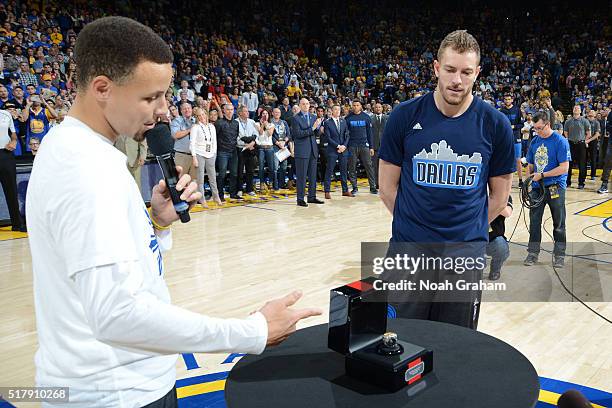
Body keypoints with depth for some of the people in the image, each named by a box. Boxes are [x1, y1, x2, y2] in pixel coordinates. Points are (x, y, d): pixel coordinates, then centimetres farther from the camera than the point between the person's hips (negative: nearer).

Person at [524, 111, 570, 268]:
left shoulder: (560, 141, -10)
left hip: (555, 188, -4)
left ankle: (559, 255, 17)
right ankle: (533, 253, 17)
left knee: (558, 223, 7)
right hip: (537, 188, 5)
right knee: (534, 221, 6)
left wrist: (542, 175, -16)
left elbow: (564, 167, -15)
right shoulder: (534, 142, 7)